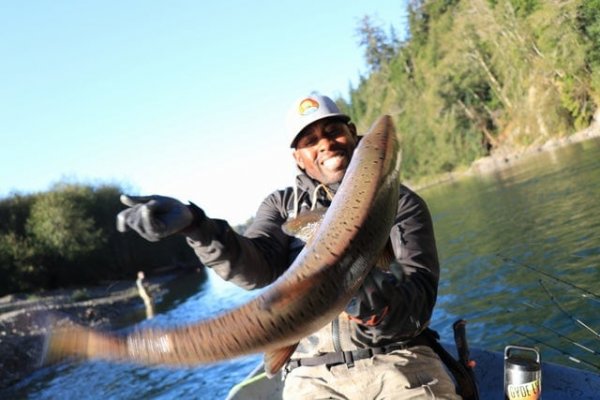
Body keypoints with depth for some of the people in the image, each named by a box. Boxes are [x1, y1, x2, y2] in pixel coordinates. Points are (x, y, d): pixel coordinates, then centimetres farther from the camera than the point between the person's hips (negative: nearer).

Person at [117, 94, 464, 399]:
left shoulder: (400, 202, 6)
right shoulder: (283, 206, 12)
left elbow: (418, 298, -5)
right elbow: (255, 268, -7)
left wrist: (379, 304, -29)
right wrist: (196, 226, -26)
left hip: (399, 359, -1)